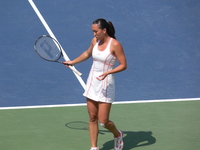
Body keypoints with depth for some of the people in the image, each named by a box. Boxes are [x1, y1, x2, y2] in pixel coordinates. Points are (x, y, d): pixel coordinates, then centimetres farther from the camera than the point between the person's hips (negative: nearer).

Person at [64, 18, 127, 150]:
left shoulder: (115, 44, -16)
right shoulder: (95, 41, 3)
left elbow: (123, 65, -14)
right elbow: (88, 53, 25)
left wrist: (107, 72, -25)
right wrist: (73, 62, 27)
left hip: (105, 85, -6)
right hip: (92, 83, 6)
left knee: (103, 121, -4)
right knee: (92, 118, 8)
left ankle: (118, 135, 27)